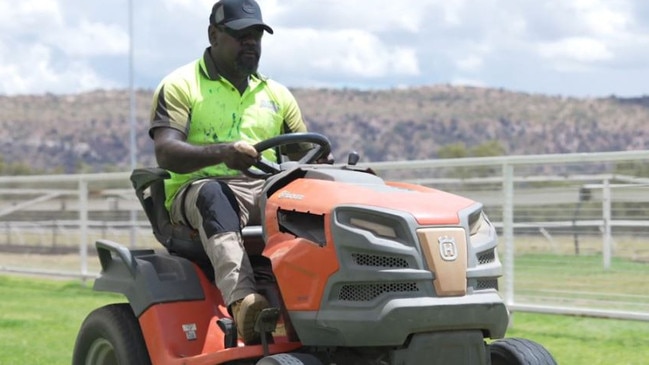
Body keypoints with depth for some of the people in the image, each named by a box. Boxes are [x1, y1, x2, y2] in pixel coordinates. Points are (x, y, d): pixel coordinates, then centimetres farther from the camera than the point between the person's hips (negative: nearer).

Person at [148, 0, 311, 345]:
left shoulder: (277, 95, 22)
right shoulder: (181, 86, 6)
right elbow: (166, 152, -10)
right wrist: (223, 152, -29)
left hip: (266, 191, 4)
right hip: (198, 190, -4)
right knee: (214, 197, -40)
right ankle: (243, 302, -62)